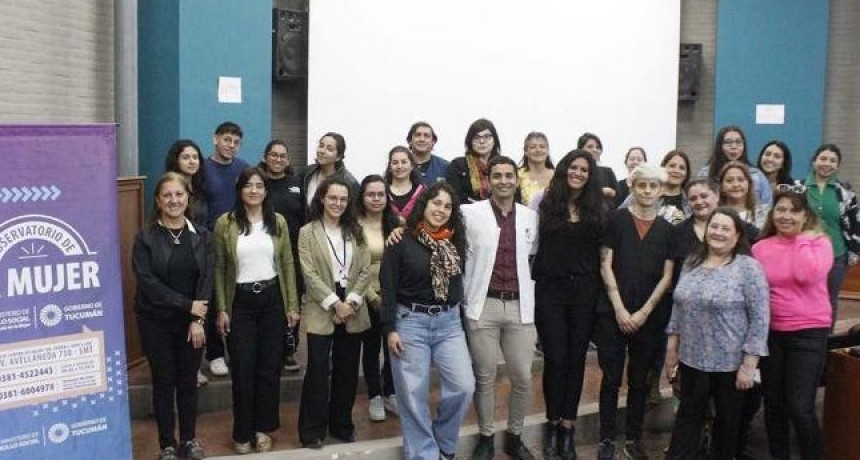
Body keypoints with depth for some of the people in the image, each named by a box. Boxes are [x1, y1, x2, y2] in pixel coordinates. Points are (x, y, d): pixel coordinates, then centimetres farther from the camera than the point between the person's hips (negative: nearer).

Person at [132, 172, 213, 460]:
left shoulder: (201, 235, 2)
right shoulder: (145, 237, -6)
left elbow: (207, 279, -3)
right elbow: (147, 281, -14)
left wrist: (197, 319, -13)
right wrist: (186, 304, -17)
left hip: (192, 322, 2)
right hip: (156, 321, -2)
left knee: (188, 381, 10)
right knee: (164, 382, 6)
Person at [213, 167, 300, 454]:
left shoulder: (278, 222, 3)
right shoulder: (225, 223, -3)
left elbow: (288, 264, 5)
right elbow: (219, 268, 0)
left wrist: (293, 305, 2)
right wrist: (221, 309, -4)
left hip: (272, 300, 2)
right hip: (240, 301, -2)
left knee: (270, 366, 7)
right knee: (243, 369, 3)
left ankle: (263, 428, 22)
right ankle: (243, 433, 18)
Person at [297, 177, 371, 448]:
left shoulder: (356, 232, 9)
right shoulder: (308, 232, -2)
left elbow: (365, 271, 3)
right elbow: (310, 275, -9)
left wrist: (351, 301, -11)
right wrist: (335, 303, -16)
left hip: (353, 311, 4)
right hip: (322, 311, -4)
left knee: (347, 372, 10)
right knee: (318, 371, -2)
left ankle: (341, 425, 23)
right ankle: (312, 430, 9)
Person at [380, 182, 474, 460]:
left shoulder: (455, 241, 7)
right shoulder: (402, 241, -6)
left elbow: (460, 281, 13)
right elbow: (388, 287, -7)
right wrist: (390, 328, -10)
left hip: (449, 322, 4)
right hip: (410, 321, -3)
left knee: (464, 387, -5)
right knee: (413, 395, 1)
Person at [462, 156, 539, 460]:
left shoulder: (530, 217, 9)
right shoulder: (471, 213, -1)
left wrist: (530, 292, 14)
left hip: (520, 306, 3)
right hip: (483, 305, -3)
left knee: (523, 378, 5)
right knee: (484, 377, 5)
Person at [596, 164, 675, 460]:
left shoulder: (667, 229, 6)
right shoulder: (616, 219, -1)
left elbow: (667, 276, 4)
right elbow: (606, 265, -4)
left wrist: (644, 311, -5)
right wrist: (620, 308, -10)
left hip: (649, 316, 2)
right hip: (614, 312, -2)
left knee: (639, 379, 11)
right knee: (611, 378, 3)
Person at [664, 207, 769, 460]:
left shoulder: (748, 267, -12)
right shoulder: (692, 262, 5)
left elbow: (759, 318, -14)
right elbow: (679, 307, 12)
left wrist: (750, 364, -16)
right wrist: (672, 347, 11)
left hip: (730, 362, -4)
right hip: (691, 358, 4)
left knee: (727, 420, 13)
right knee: (688, 416, 13)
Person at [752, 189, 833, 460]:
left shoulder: (819, 242, -5)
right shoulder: (760, 247, 3)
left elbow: (807, 275, -24)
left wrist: (802, 240, -15)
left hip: (809, 333, -4)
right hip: (771, 333, 4)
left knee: (800, 408, -8)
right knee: (773, 404, 14)